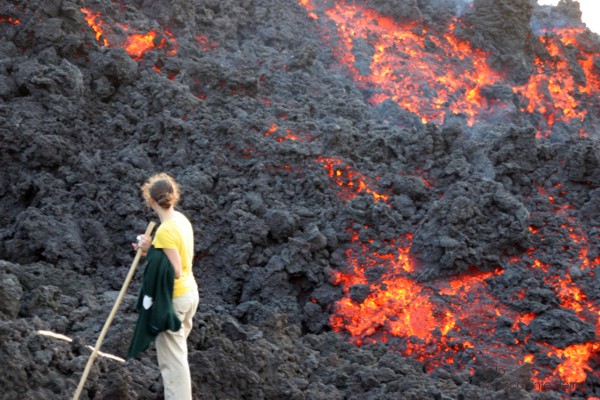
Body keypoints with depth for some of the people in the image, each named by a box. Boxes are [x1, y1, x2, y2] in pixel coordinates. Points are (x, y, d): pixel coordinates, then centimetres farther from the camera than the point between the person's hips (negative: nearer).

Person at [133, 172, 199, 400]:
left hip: (173, 298, -9)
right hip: (189, 292, 9)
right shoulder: (182, 220, 4)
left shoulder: (165, 230, -23)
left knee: (172, 358, -1)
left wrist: (150, 252, -18)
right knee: (176, 353, 21)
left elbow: (175, 272, -24)